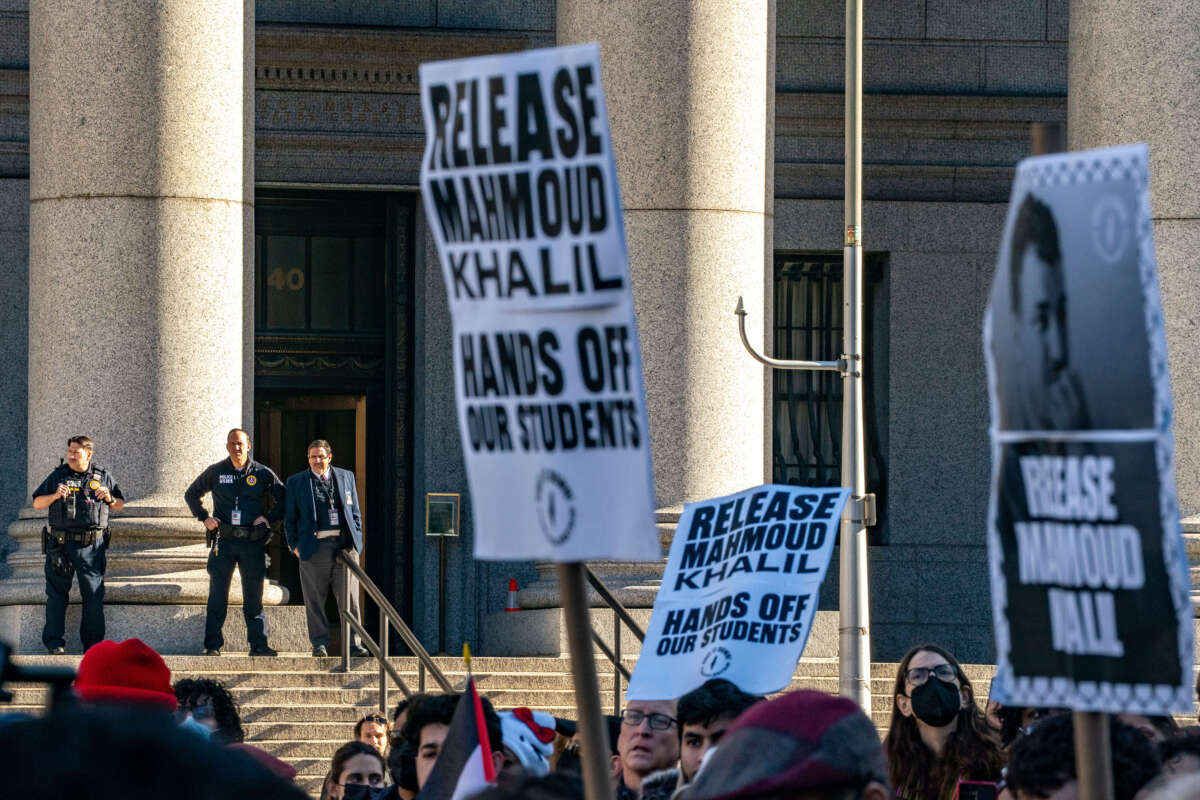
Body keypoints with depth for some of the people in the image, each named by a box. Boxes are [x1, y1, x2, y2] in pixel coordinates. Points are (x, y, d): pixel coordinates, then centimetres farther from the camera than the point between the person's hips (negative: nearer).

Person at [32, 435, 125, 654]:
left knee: (93, 595, -2)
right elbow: (37, 503, 11)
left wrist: (109, 498, -3)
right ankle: (54, 642, 4)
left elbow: (120, 505, 19)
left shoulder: (103, 478, 12)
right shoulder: (57, 476, 10)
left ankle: (93, 642, 5)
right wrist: (55, 496, -8)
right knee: (56, 593, 0)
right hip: (61, 544, 0)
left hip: (92, 545, 0)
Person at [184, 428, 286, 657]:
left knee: (254, 597, 3)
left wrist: (268, 518, -2)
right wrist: (204, 518, 7)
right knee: (217, 596, -2)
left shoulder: (262, 474, 5)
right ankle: (213, 645, 0)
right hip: (224, 541, 0)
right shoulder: (215, 472, 7)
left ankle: (259, 644, 6)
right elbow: (191, 494, 20)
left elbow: (283, 499, 12)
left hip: (253, 543, 0)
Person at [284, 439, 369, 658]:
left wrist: (356, 540, 7)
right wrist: (294, 545, 1)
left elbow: (355, 512, 16)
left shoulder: (346, 477, 14)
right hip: (314, 547, -1)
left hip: (344, 545, 1)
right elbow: (289, 518, 11)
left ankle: (353, 645, 0)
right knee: (315, 601, 0)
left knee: (350, 599, -3)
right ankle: (319, 644, 8)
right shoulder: (296, 482, 10)